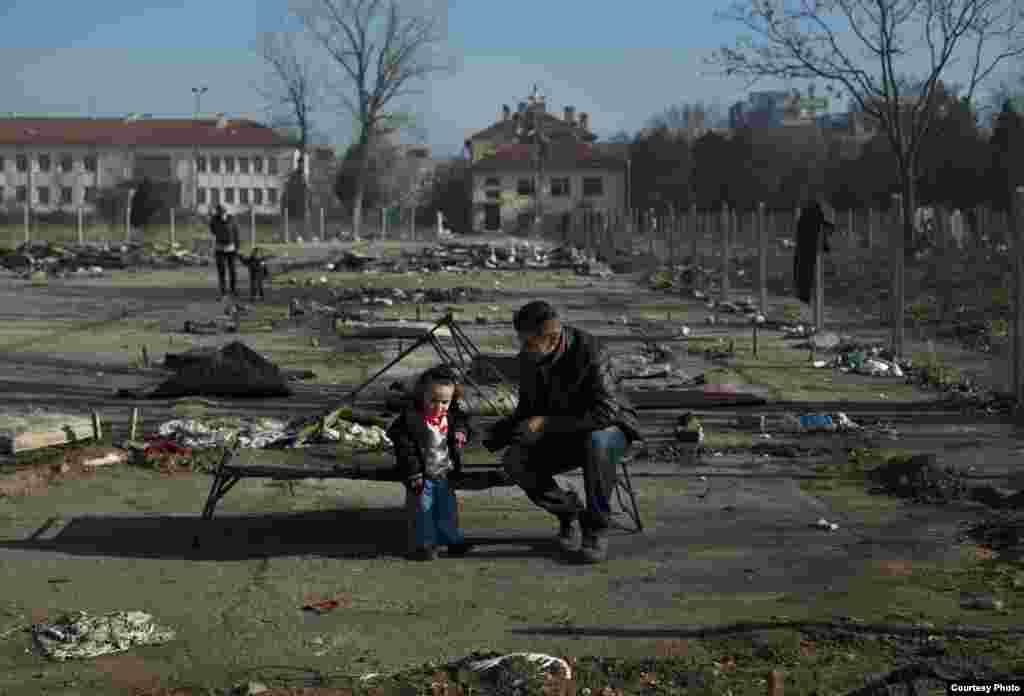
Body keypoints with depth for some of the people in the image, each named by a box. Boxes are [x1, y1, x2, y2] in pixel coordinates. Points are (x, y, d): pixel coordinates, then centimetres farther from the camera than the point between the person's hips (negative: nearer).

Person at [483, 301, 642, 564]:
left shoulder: (589, 352, -28)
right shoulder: (529, 358, -8)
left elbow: (605, 413, -36)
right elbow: (527, 410, 9)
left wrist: (547, 422, -34)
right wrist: (495, 436, -6)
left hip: (610, 430, -5)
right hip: (562, 436, 5)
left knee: (596, 443, -41)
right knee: (514, 461, -21)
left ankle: (596, 527, -20)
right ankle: (568, 512, 2)